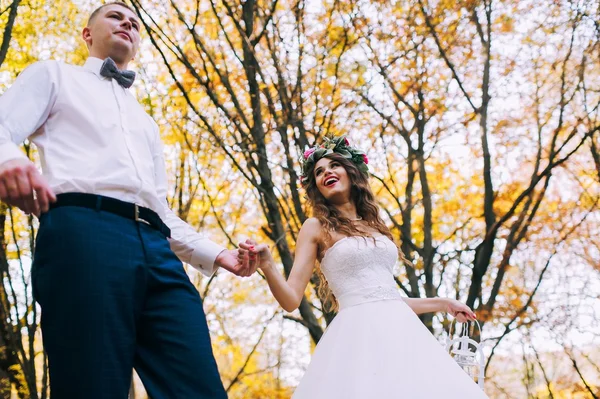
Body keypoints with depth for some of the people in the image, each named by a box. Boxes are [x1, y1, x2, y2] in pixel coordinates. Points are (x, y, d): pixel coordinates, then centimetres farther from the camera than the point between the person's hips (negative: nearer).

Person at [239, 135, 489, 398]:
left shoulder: (375, 226, 18)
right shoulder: (316, 227, 4)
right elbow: (291, 300, -4)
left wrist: (443, 303, 29)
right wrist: (266, 265, -22)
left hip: (400, 331, 5)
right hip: (358, 335, -5)